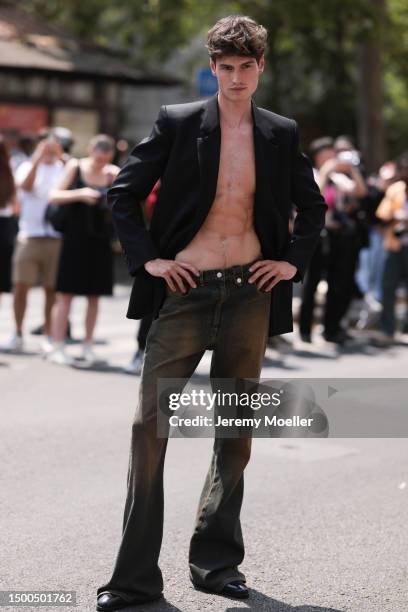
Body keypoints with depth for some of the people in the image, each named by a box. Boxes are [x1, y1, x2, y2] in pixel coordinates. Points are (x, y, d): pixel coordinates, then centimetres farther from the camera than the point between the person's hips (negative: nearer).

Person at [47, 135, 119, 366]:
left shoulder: (113, 173, 3)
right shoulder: (75, 167, -3)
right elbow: (54, 196, -7)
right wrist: (80, 194, -20)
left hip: (100, 242, 3)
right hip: (75, 240, -2)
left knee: (94, 296, 6)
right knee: (66, 294, -2)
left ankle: (88, 345, 15)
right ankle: (58, 347, 0)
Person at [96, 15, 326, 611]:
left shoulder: (281, 134, 8)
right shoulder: (177, 123, 0)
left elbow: (312, 206, 21)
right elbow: (123, 193, 4)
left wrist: (295, 260, 8)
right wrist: (146, 258, -4)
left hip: (250, 294, 3)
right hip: (186, 291, -2)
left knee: (236, 431, 8)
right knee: (149, 426, -7)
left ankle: (217, 561, 21)